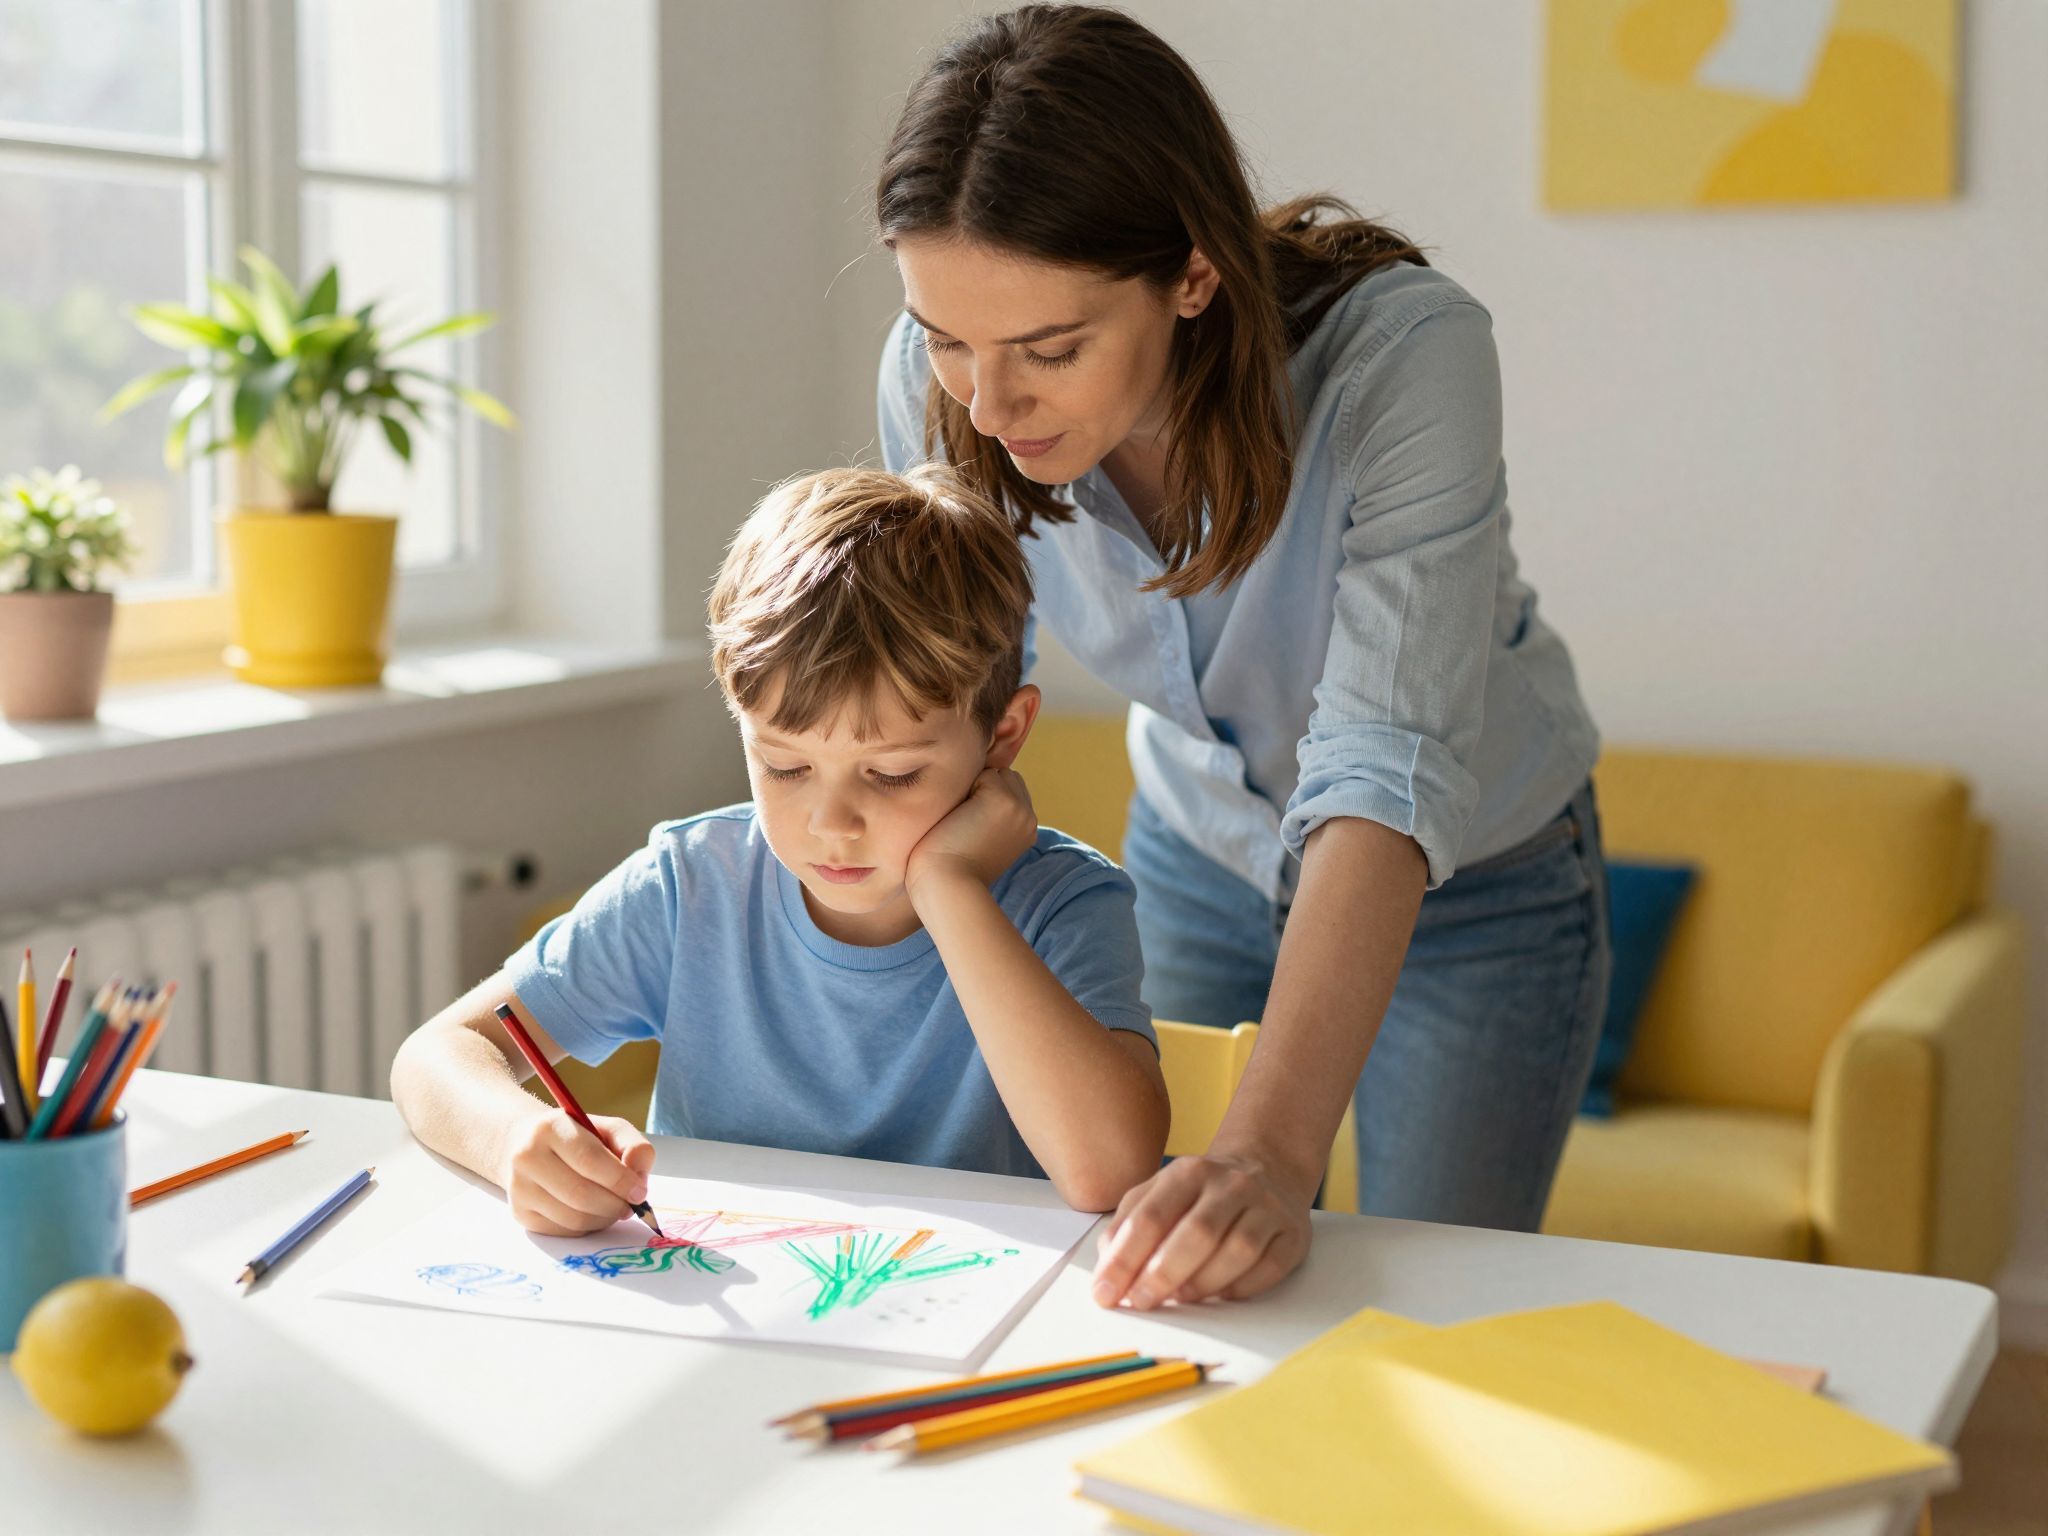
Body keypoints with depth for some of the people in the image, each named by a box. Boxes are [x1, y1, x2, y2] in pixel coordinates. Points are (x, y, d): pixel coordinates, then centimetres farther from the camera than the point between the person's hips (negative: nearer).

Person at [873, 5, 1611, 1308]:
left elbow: (1387, 776, -40)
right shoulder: (936, 385, -23)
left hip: (1472, 887, -3)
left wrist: (1272, 1150, -51)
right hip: (1198, 862, 3)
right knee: (1175, 1298, 7)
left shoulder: (1405, 354, -35)